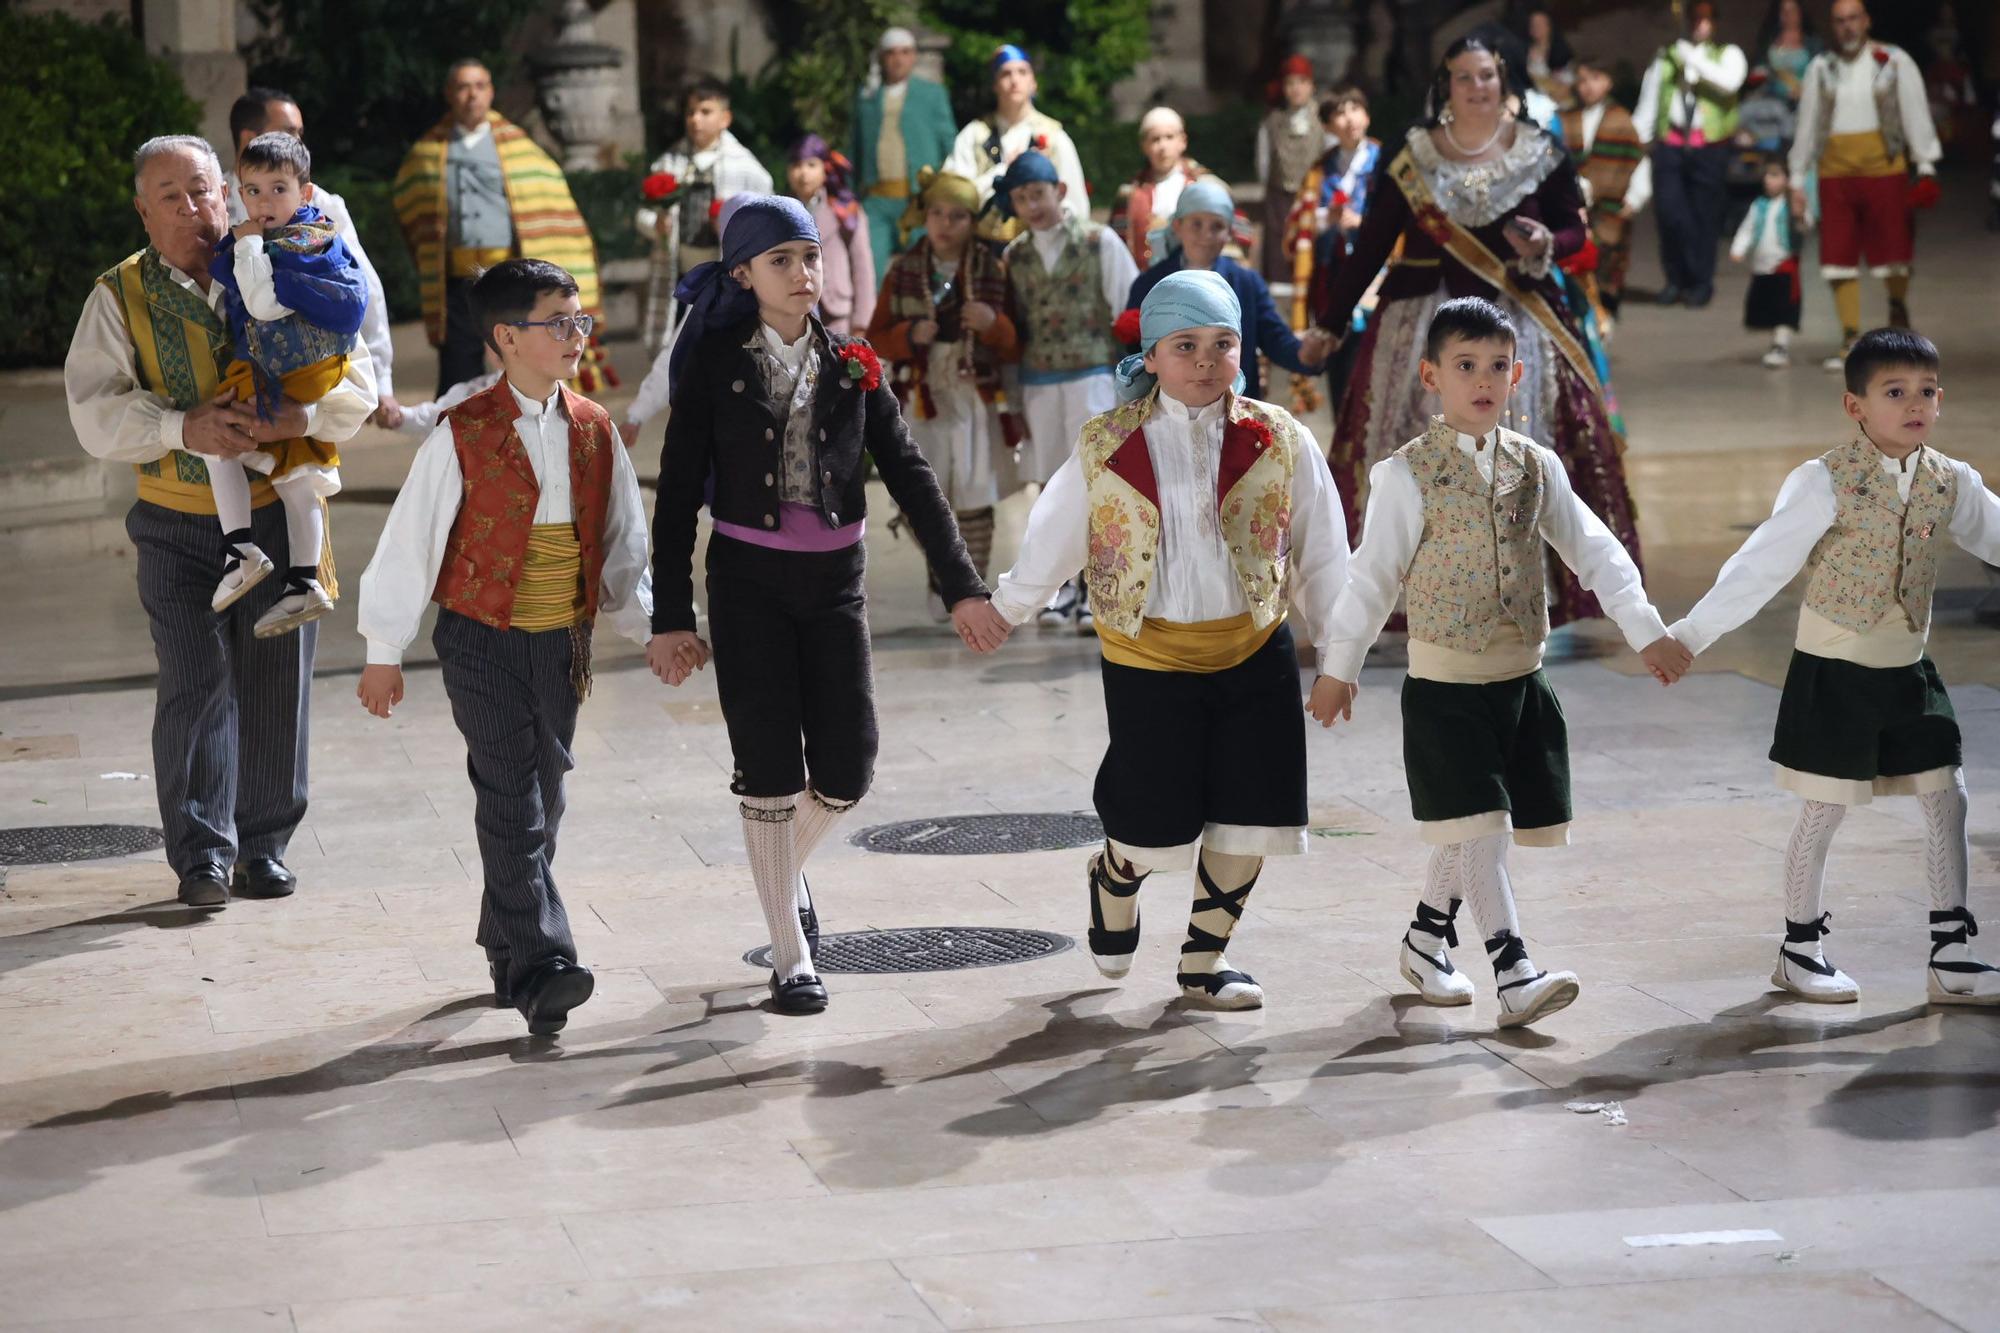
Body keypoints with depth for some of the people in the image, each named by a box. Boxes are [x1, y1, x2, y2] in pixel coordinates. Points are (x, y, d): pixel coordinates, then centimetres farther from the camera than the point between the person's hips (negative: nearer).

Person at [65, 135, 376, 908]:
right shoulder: (120, 297, 2)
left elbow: (356, 387, 1)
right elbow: (95, 414, -8)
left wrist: (301, 417, -20)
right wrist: (183, 429, -23)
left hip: (279, 515, 1)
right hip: (179, 525, -1)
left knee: (277, 684, 6)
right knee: (195, 684, -7)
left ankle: (264, 845, 20)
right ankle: (201, 854, 2)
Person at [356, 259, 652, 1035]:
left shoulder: (594, 432, 4)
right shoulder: (463, 437, -11)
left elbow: (624, 543, 15)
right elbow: (410, 542, -6)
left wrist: (649, 627, 13)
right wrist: (384, 652, -3)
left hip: (562, 643, 5)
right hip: (484, 642, -5)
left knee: (541, 804, 13)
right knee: (512, 804, -11)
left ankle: (508, 954, 28)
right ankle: (542, 967, -16)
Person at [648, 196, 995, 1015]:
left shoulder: (850, 364, 4)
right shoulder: (715, 363, -3)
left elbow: (909, 475, 4)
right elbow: (678, 495, -3)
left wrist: (961, 584, -2)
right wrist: (671, 618, -7)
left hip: (834, 581, 3)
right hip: (748, 584, -3)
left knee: (846, 772, 0)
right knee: (771, 772, -3)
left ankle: (785, 867, 33)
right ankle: (791, 958, 9)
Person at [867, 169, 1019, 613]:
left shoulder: (993, 271, 4)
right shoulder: (904, 271, 7)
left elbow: (1016, 347, 4)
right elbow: (876, 338, 8)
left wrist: (994, 324, -16)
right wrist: (909, 336, -12)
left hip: (975, 397, -1)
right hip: (921, 397, 1)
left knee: (974, 498, -6)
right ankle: (941, 579, 22)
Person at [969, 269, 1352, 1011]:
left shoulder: (1279, 443, -2)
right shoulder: (1106, 448, -5)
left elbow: (1321, 558, 5)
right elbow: (1053, 540, 9)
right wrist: (1007, 609, 19)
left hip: (1254, 654, 2)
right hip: (1148, 662, -2)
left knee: (1246, 821, 2)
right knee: (1156, 824, 1)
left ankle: (1203, 962, 21)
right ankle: (1113, 881, 38)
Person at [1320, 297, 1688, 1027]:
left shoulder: (1535, 467, 4)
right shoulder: (1408, 474, -9)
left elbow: (1595, 551, 6)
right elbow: (1371, 577, -3)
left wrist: (1647, 632, -2)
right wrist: (1341, 668, 2)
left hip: (1521, 679, 5)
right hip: (1445, 684, -5)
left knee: (1474, 830, 12)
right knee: (1478, 827, -10)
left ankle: (1425, 939, 31)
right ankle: (1514, 974, -10)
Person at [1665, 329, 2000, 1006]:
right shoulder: (1827, 482, -16)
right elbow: (1759, 567, -17)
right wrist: (1689, 637, -20)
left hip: (1908, 671, 5)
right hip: (1835, 670, -5)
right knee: (1823, 811, 3)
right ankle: (1800, 948, 19)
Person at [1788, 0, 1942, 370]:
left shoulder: (1894, 62, 3)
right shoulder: (1821, 68, 10)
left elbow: (1916, 114, 0)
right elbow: (1807, 124, 13)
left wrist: (1926, 167, -7)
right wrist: (1797, 180, 12)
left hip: (1884, 167, -2)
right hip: (1835, 170, 2)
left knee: (1893, 253, 3)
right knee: (1839, 258, -2)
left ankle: (1898, 309, 33)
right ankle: (1850, 340, 4)